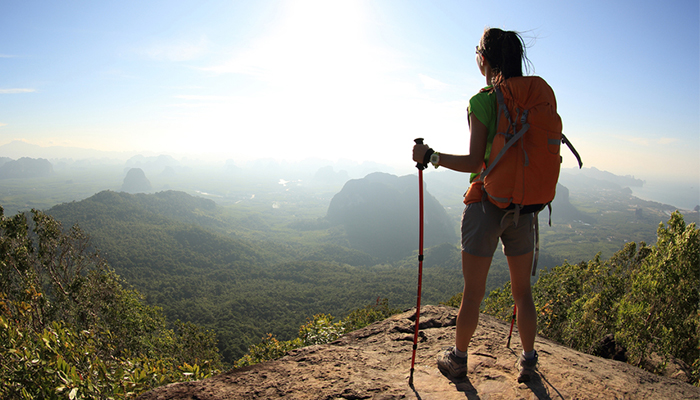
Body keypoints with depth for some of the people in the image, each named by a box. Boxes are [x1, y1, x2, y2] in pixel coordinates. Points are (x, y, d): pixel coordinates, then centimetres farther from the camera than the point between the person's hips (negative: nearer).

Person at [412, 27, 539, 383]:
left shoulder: (482, 101, -11)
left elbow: (475, 162, -16)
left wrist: (430, 156, -7)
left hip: (486, 205, -5)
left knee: (473, 293, 8)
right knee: (522, 291, 17)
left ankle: (458, 360, 26)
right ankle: (528, 363, 30)